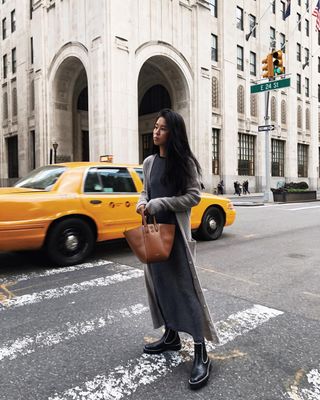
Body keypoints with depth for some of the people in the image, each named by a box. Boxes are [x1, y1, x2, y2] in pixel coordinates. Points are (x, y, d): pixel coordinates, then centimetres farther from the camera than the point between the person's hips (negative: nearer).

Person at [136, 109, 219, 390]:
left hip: (176, 232, -6)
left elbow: (193, 196, -11)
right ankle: (171, 336, 31)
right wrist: (142, 203, -4)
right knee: (160, 283, 13)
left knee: (185, 287, -5)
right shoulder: (149, 162, 9)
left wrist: (158, 204, -17)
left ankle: (201, 354, 4)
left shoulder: (185, 161, -7)